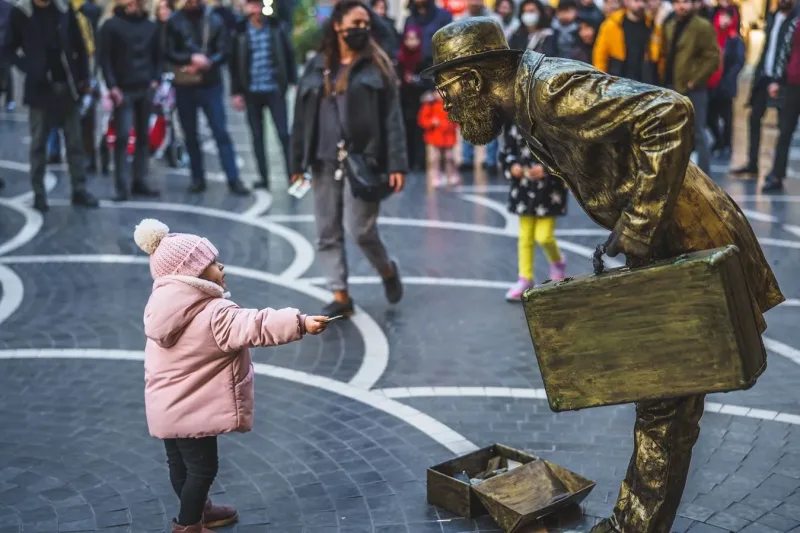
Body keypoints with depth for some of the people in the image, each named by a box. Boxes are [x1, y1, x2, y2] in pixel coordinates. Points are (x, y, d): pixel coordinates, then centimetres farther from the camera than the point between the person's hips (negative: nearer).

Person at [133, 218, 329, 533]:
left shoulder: (164, 307, 1)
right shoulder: (215, 315, -27)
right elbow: (255, 326, -37)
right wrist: (300, 323, -43)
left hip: (168, 407, 9)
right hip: (191, 410, -9)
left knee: (181, 463, 22)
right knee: (202, 467, 7)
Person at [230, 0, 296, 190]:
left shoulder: (276, 26, 0)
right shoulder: (240, 31, 0)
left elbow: (289, 54, 2)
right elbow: (234, 63, 2)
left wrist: (294, 82, -4)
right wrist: (236, 92, -1)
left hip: (275, 90, -1)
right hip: (252, 92, 1)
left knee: (284, 134, -3)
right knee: (257, 136, 7)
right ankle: (263, 177, 16)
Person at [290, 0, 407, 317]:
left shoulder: (377, 66, 1)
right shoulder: (316, 67, 10)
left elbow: (392, 117, -3)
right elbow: (302, 118, 11)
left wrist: (396, 164, -11)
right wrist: (297, 164, 8)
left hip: (362, 160, -4)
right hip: (324, 162, 4)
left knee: (361, 229, -7)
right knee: (327, 233, 5)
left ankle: (387, 270, 23)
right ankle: (340, 297, 16)